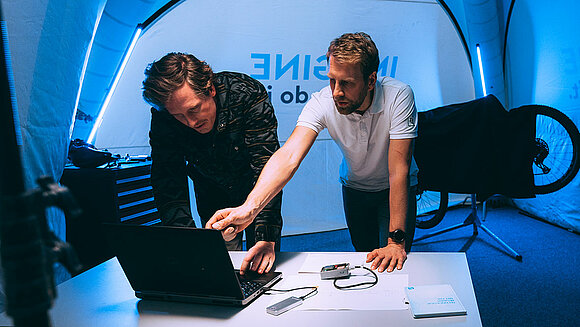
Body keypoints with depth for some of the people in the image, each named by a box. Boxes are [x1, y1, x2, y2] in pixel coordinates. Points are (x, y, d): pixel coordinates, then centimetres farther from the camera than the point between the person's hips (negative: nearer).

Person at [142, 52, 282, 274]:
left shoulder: (248, 95, -33)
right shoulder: (162, 119, -25)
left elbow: (267, 166, -37)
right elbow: (167, 184, -24)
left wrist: (266, 238, -46)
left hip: (253, 186, -1)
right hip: (212, 192, 2)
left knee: (261, 266, 2)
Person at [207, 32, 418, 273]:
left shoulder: (398, 96, -31)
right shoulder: (321, 103, -27)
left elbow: (399, 170, -34)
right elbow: (289, 155, -40)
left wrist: (396, 241, -39)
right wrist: (249, 207, -54)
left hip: (396, 190, -2)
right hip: (355, 188, 2)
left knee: (392, 264, -7)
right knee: (363, 253, 16)